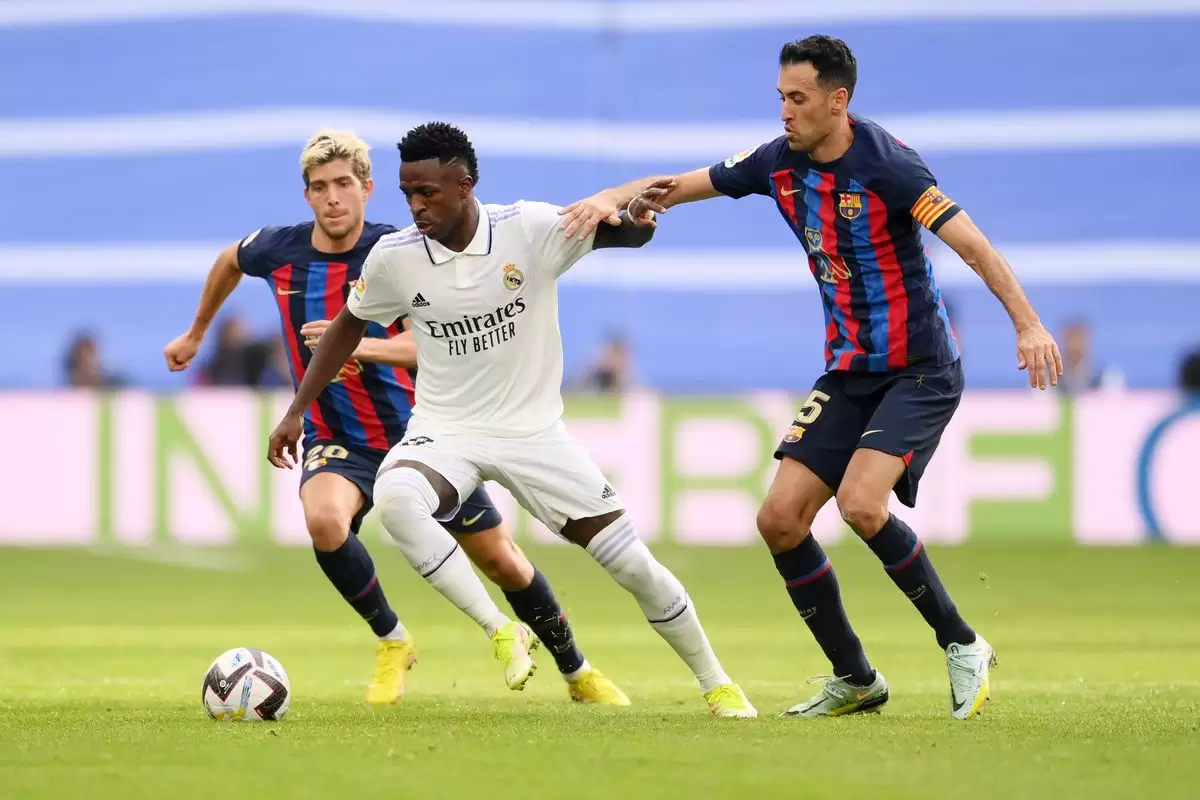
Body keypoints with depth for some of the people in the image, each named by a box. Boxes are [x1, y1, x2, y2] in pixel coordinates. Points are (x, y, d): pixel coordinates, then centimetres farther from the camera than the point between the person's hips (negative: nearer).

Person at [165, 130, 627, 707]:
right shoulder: (279, 250, -8)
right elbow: (229, 261, 17)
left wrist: (357, 345, -45)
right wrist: (196, 334, 29)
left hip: (417, 431, -1)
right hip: (336, 441, 1)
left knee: (500, 559, 6)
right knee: (324, 519, -34)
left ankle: (577, 672, 30)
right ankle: (392, 644, -12)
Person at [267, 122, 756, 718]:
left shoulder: (531, 230, -15)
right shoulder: (394, 257, -10)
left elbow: (626, 235, -8)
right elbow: (349, 326, 8)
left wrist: (637, 218, -33)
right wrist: (296, 411, 9)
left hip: (534, 430, 0)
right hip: (445, 431, 0)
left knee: (635, 566, -1)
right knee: (395, 497, -36)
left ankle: (716, 685, 22)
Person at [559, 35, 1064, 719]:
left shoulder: (885, 165, -20)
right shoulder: (780, 163, 0)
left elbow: (971, 244, -23)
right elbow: (676, 188, 9)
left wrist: (1028, 323, -32)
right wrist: (615, 197, -10)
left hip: (921, 371, -7)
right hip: (850, 372, 7)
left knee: (860, 503, -26)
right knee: (780, 518, -2)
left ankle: (962, 645, -7)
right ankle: (855, 680, 11)